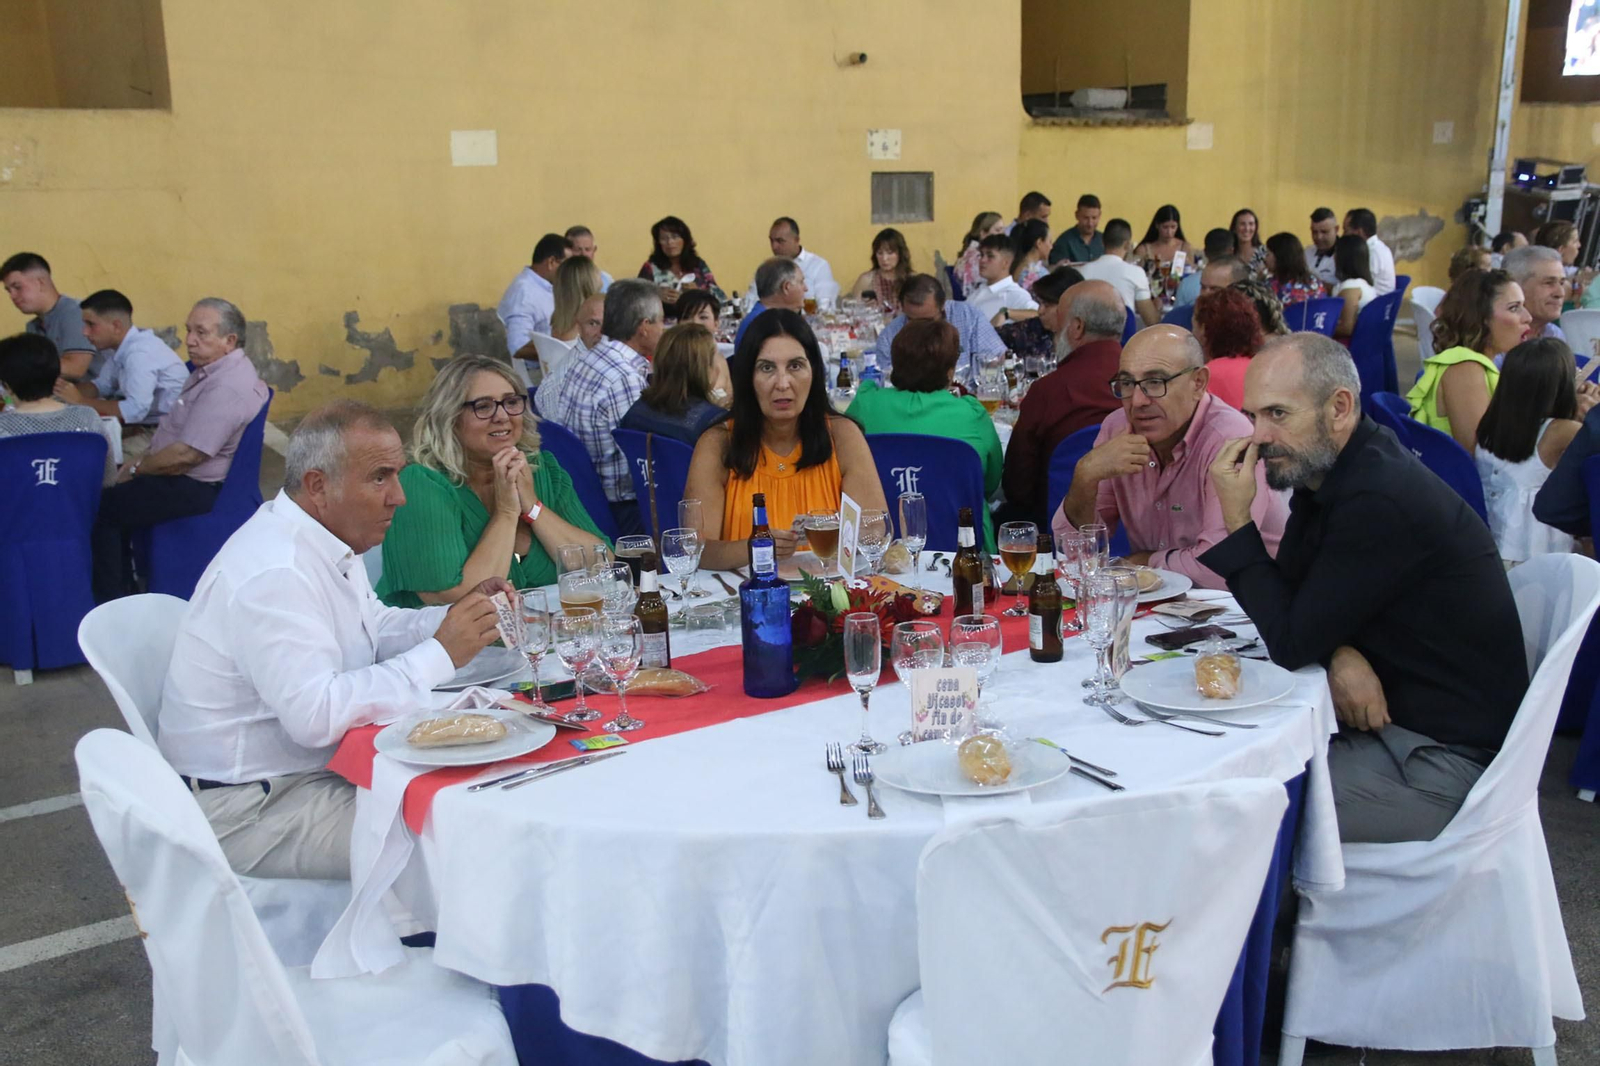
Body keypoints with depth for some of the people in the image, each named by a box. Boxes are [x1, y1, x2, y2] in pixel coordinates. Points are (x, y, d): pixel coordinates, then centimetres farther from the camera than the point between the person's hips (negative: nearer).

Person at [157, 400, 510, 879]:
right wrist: (439, 655, -26)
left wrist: (460, 618, 2)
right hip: (247, 811, -10)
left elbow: (376, 627, 21)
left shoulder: (326, 537, 7)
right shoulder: (273, 572, -25)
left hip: (319, 764, 10)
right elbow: (315, 715, -33)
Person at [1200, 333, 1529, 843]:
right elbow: (1290, 593, 9)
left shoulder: (1381, 502, -26)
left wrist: (1238, 521, -17)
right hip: (1384, 716, 9)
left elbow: (1292, 644, -21)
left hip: (1443, 762, -9)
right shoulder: (1325, 470, 5)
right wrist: (1339, 652, -14)